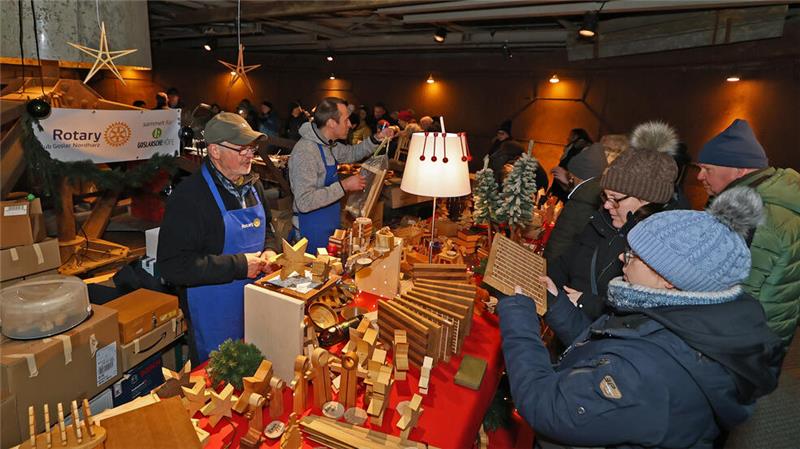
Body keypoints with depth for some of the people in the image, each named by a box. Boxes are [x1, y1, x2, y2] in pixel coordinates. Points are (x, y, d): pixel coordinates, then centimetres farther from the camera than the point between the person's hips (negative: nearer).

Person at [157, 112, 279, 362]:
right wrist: (238, 265, -25)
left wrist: (269, 250, -3)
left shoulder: (252, 184, 4)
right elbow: (173, 266, -25)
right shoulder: (190, 196, -21)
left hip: (255, 306, 7)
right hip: (214, 317, -6)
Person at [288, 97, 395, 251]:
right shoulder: (305, 152, -26)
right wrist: (344, 186, -28)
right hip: (313, 231, -9)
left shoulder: (328, 144, 3)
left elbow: (351, 153, 23)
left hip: (330, 225, 9)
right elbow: (304, 202, -32)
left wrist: (377, 139, 7)